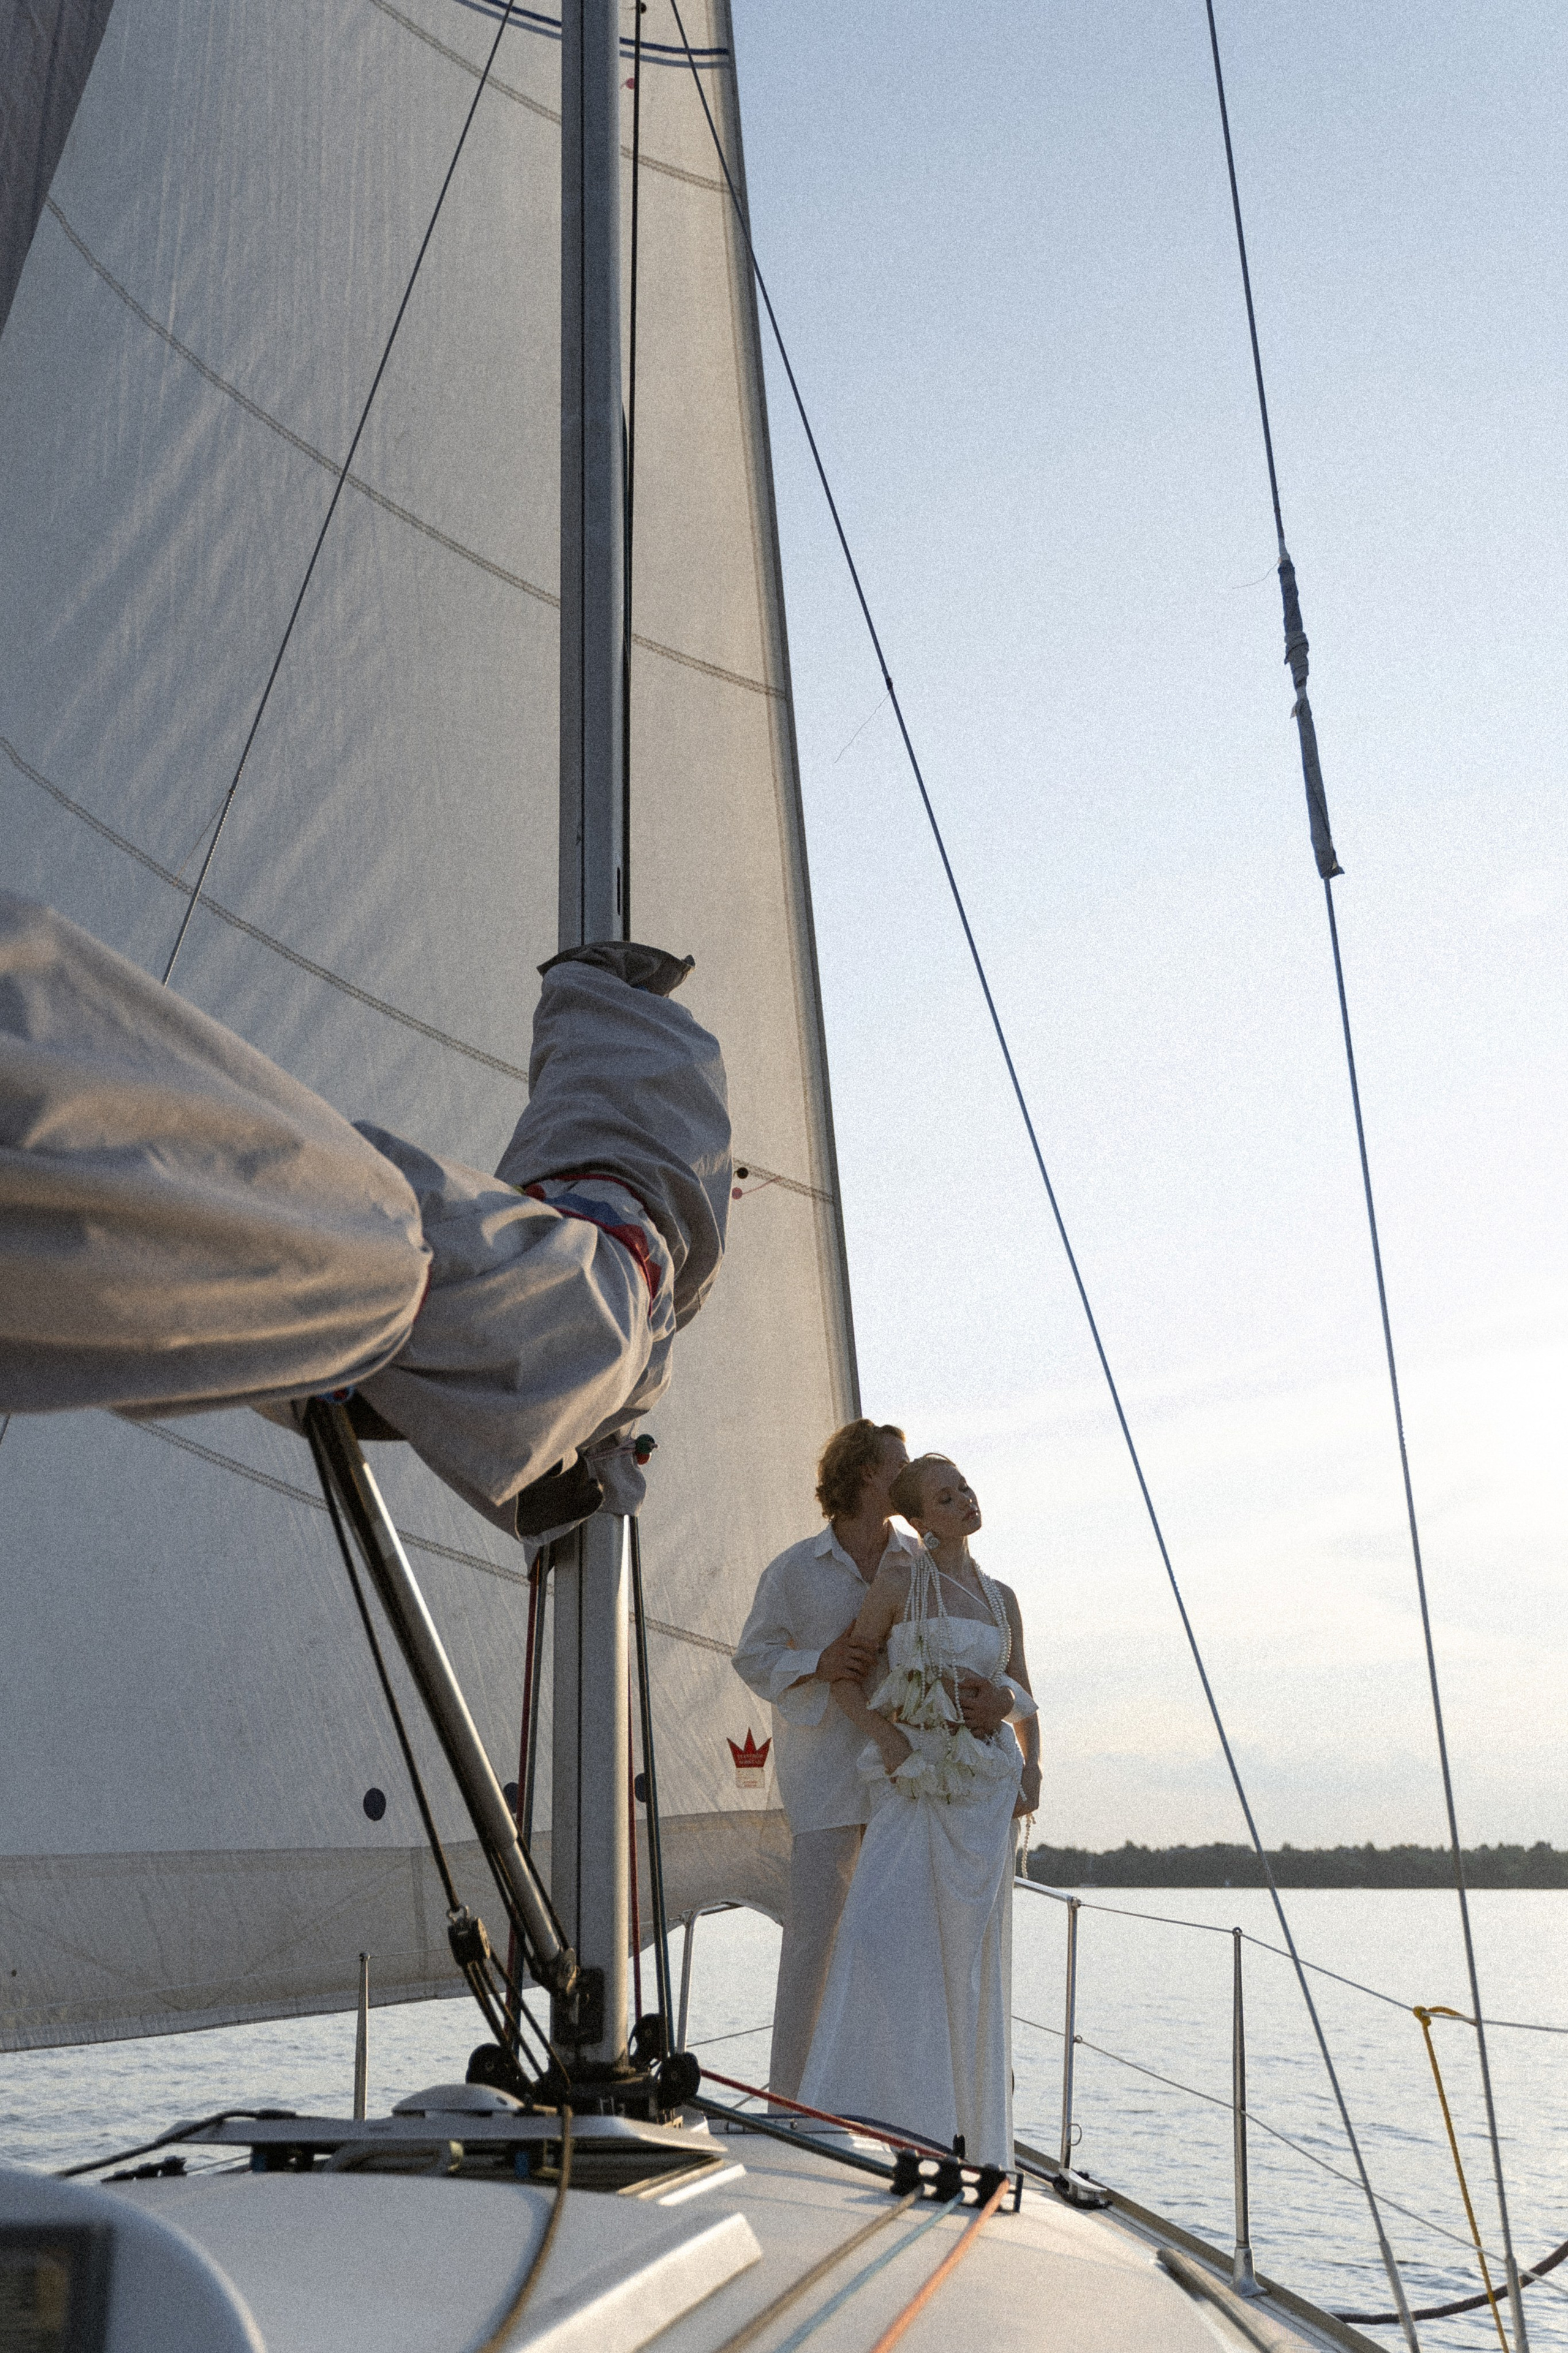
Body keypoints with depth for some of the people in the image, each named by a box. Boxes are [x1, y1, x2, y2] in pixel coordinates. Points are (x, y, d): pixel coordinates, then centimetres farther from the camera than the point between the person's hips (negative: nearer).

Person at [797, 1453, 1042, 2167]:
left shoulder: (1002, 1598, 11)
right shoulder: (900, 1579, 0)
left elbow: (1025, 1701, 18)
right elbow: (845, 1681, 2)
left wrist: (1031, 1775, 2)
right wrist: (887, 1736, -14)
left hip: (985, 1786, 3)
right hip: (912, 1782, -3)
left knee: (969, 1953, 4)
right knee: (882, 1932, -17)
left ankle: (966, 2132, 15)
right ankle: (878, 2110, -6)